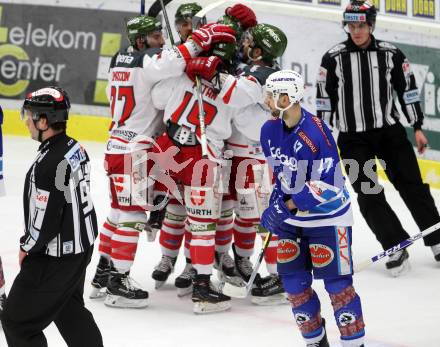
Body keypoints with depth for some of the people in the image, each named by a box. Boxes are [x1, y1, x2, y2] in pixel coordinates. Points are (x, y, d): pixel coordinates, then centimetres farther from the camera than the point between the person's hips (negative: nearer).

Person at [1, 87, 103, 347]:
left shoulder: (48, 165, -28)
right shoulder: (75, 148, 2)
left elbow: (45, 220, -24)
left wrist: (27, 247, -5)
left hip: (56, 257, -10)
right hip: (83, 245, 10)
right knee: (69, 310, 27)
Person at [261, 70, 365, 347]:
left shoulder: (316, 132, -25)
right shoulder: (270, 130, -1)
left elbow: (328, 184, -27)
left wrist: (286, 208, -27)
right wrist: (276, 205, 2)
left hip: (327, 215, -7)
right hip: (292, 215, 7)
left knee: (336, 281, -6)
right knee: (293, 280, 5)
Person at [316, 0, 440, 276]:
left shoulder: (390, 53, -1)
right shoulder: (333, 58, -4)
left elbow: (408, 89, 6)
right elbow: (325, 99, 1)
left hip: (389, 131, 1)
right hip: (353, 139, -1)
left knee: (412, 185, 1)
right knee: (369, 196, -5)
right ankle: (396, 248, 4)